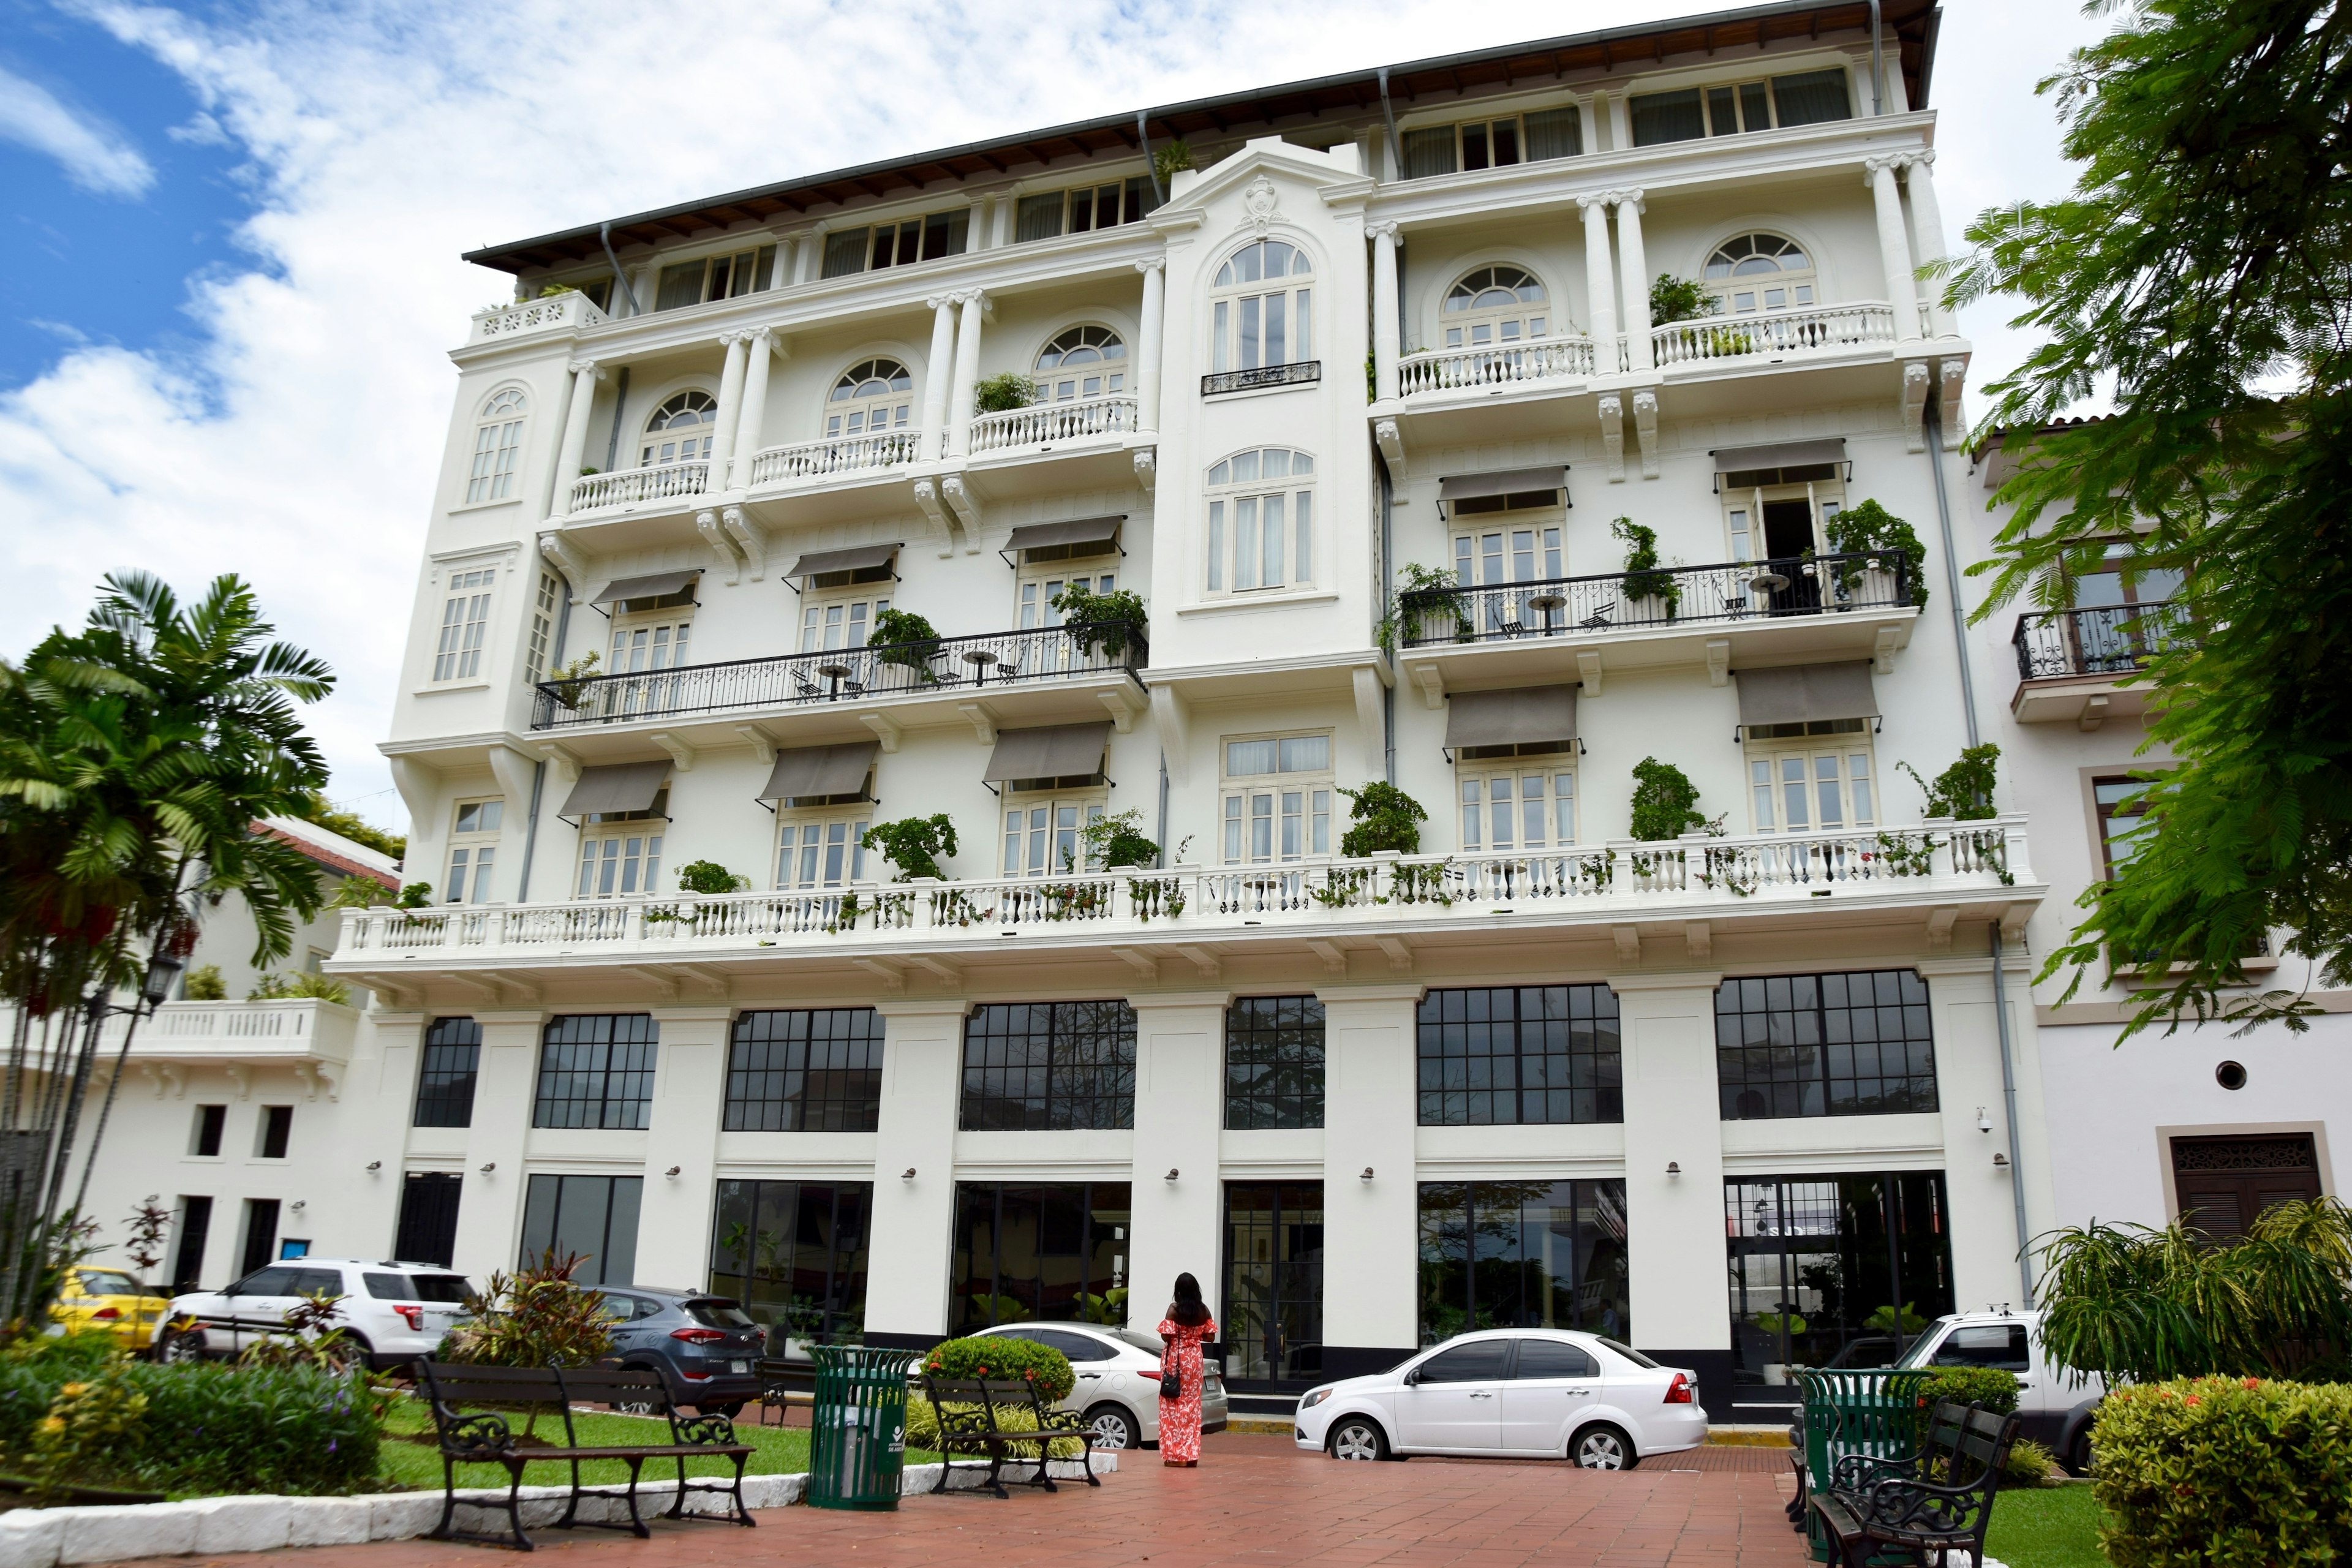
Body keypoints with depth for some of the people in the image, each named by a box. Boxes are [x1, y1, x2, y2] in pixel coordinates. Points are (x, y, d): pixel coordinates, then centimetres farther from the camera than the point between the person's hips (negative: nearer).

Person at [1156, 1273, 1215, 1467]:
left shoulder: (1174, 1309, -13)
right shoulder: (1203, 1310, -1)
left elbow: (1166, 1336, -17)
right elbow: (1209, 1337, 1)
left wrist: (1179, 1333, 4)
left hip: (1174, 1358, -4)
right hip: (1194, 1359, 4)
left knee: (1173, 1405, 3)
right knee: (1192, 1404, 11)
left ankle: (1174, 1454, 1)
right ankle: (1191, 1454, 11)